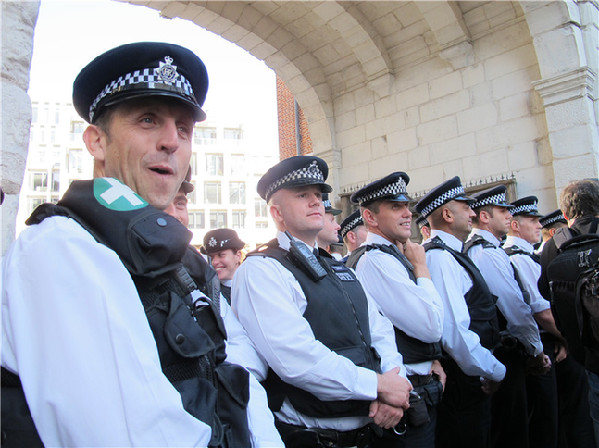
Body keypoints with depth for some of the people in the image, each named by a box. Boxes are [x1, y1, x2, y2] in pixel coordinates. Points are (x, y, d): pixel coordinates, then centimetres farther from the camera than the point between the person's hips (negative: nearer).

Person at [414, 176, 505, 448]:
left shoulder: (450, 255, 11)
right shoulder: (440, 258, -21)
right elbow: (455, 333, -28)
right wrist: (495, 371, -14)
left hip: (470, 382, 10)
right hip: (461, 384, -10)